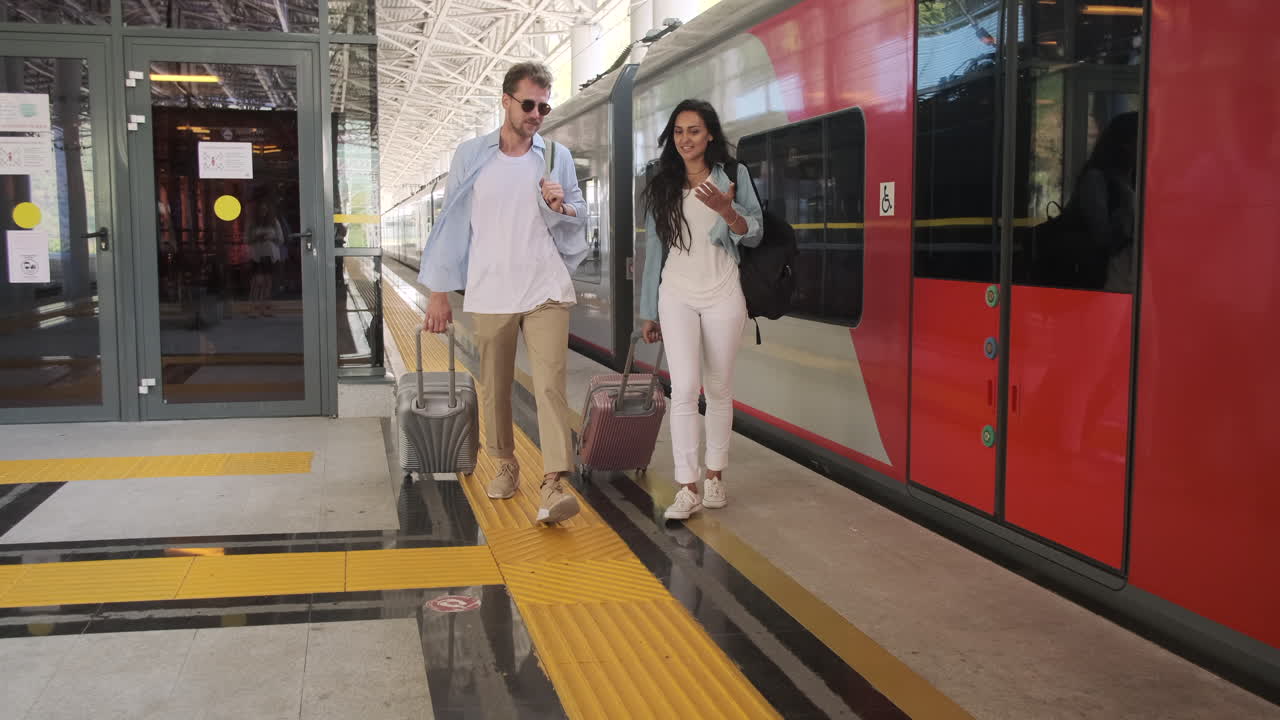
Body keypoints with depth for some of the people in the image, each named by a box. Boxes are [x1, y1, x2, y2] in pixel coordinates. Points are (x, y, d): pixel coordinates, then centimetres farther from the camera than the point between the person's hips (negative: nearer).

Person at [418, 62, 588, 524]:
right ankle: (505, 465, 28)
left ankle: (554, 485, -17)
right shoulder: (470, 156, 5)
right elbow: (452, 222, 6)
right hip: (489, 292, 1)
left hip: (545, 290, -1)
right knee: (494, 388, 10)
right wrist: (440, 291, 4)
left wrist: (561, 207, -11)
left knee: (550, 385, -13)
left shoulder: (557, 156, 7)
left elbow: (578, 222, 13)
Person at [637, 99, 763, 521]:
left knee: (719, 389, 6)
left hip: (722, 296, -1)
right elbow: (654, 248, 11)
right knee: (684, 389, -9)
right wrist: (648, 312, 12)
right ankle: (687, 489, -9)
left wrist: (726, 210, -20)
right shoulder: (662, 186, 9)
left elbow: (754, 236, 1)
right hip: (676, 296, 1)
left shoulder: (733, 176, 4)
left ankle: (715, 477, 19)